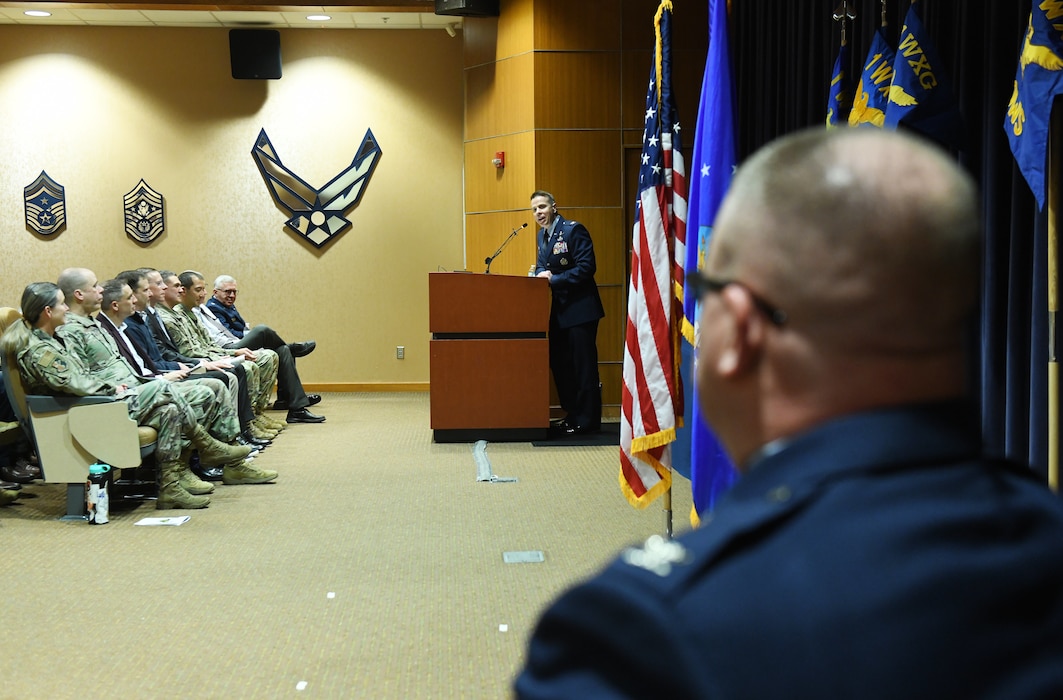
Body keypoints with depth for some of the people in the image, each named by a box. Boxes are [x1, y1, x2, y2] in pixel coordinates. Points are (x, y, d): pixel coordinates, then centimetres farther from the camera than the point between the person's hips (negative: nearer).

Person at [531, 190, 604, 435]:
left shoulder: (573, 230, -13)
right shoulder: (542, 235, 13)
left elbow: (586, 267, -20)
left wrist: (553, 279, -22)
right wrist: (540, 275, -6)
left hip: (579, 307, -9)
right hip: (558, 310, 9)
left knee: (583, 366, -2)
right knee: (559, 363, 13)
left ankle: (586, 420, 5)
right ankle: (572, 414, 24)